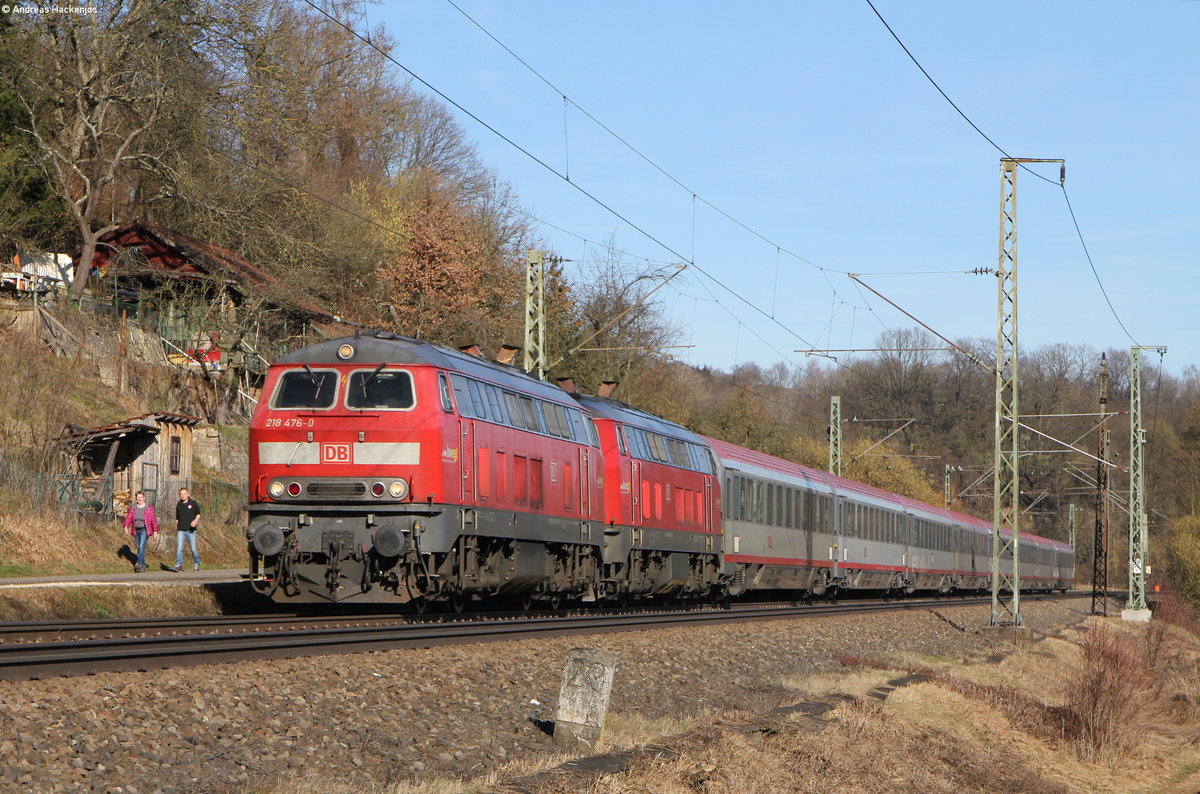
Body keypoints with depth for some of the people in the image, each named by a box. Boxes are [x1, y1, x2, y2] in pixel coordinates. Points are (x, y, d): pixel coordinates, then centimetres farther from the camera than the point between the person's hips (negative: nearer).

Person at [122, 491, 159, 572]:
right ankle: (143, 565, 22)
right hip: (136, 531, 5)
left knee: (142, 547, -18)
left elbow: (153, 519, -2)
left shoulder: (149, 508, -4)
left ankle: (139, 563, -26)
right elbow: (129, 517, -1)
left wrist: (155, 531, -3)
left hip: (144, 530, -5)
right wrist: (126, 526, -18)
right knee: (139, 548, 11)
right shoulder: (133, 507, 6)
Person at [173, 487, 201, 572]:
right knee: (179, 548, -11)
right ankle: (178, 565, -13)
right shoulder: (178, 505, 11)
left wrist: (195, 521, -14)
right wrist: (176, 528, 19)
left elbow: (198, 514, 6)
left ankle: (196, 564, 22)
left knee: (193, 549, 2)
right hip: (181, 530, 2)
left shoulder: (193, 503, 2)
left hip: (191, 530, -2)